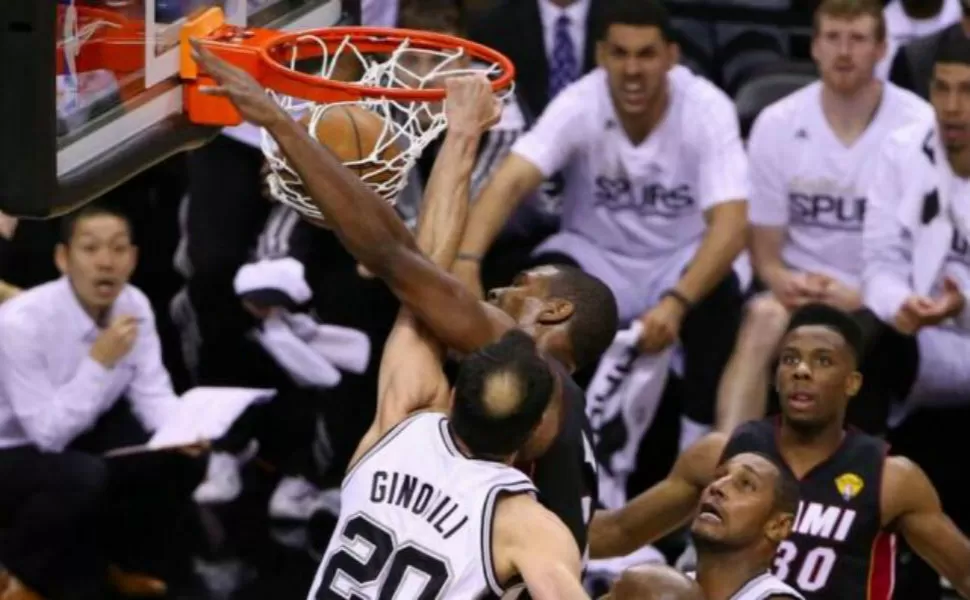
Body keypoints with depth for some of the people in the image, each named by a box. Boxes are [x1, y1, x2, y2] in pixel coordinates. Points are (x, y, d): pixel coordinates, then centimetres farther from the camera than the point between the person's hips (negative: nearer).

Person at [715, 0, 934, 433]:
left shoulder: (920, 129, -7)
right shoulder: (777, 124, 1)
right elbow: (765, 252, 6)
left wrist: (862, 297, -20)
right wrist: (787, 282, -18)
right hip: (802, 292, 2)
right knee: (764, 316, -32)